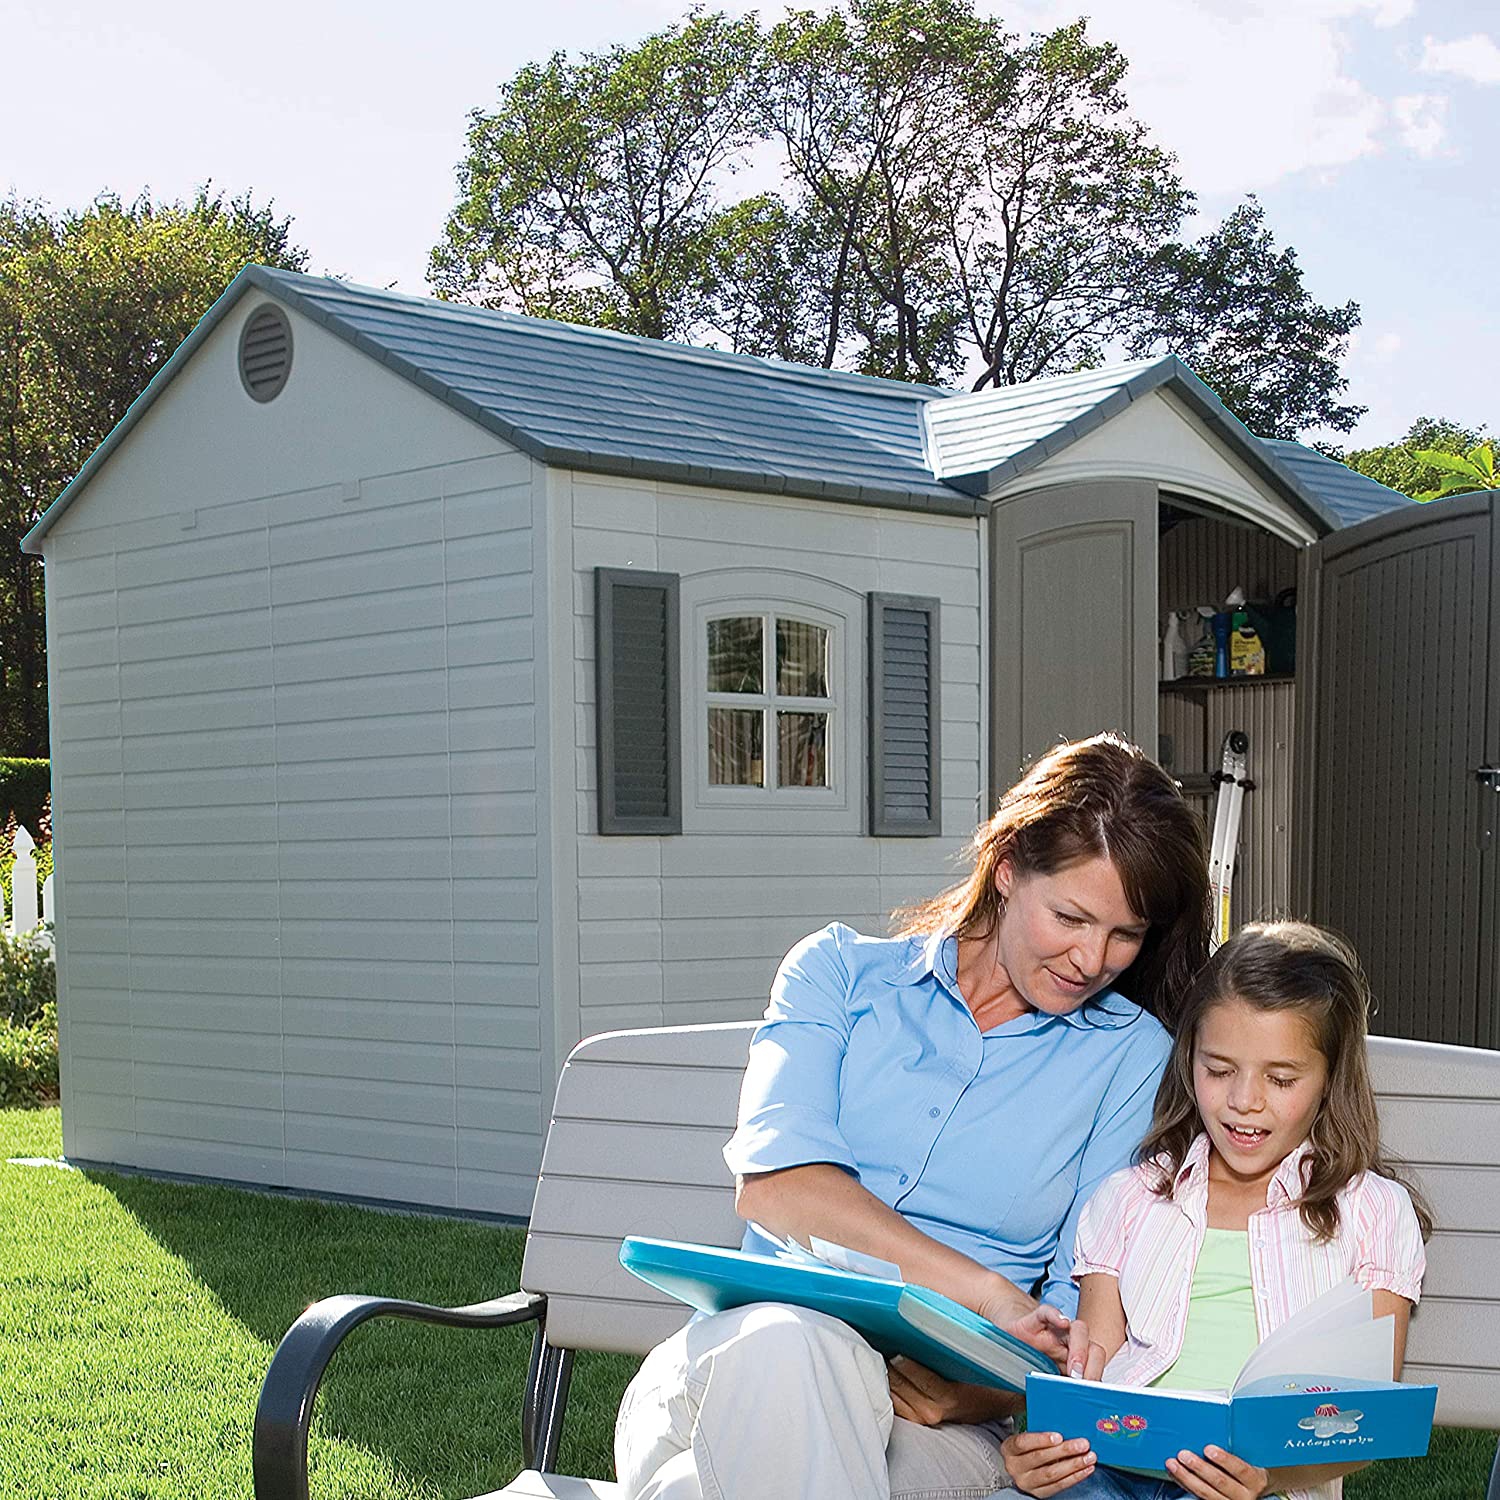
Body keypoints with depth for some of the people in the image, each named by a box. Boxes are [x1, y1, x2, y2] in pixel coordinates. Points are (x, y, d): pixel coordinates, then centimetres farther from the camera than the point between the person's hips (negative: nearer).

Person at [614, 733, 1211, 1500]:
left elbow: (1090, 1303, 5)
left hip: (942, 1430, 0)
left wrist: (977, 1392, -18)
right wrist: (986, 1292, -20)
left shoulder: (1132, 1055, 12)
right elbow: (773, 1183, -7)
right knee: (789, 1347, -38)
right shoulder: (842, 970, 11)